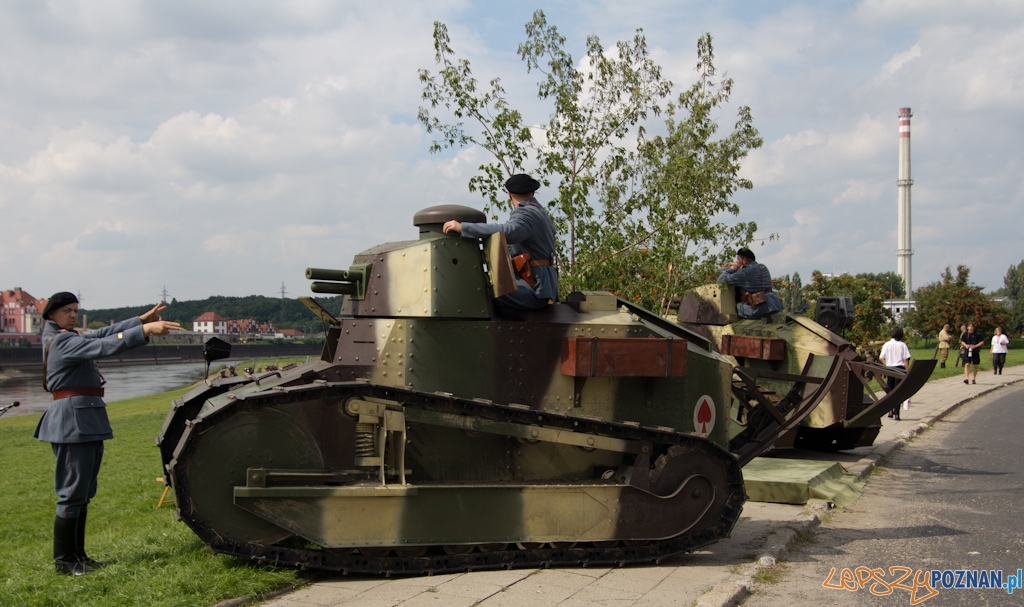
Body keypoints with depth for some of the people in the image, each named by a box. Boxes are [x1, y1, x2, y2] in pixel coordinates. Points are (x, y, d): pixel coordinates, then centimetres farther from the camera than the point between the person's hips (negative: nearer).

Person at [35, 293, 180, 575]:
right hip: (72, 421, -11)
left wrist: (143, 319, 8)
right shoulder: (62, 342, -13)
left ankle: (77, 554, 21)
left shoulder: (67, 338, 16)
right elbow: (104, 346, -24)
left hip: (89, 422, 11)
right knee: (72, 493, -5)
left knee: (84, 493, 14)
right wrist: (145, 330, -29)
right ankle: (64, 560, 1)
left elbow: (103, 334, 16)